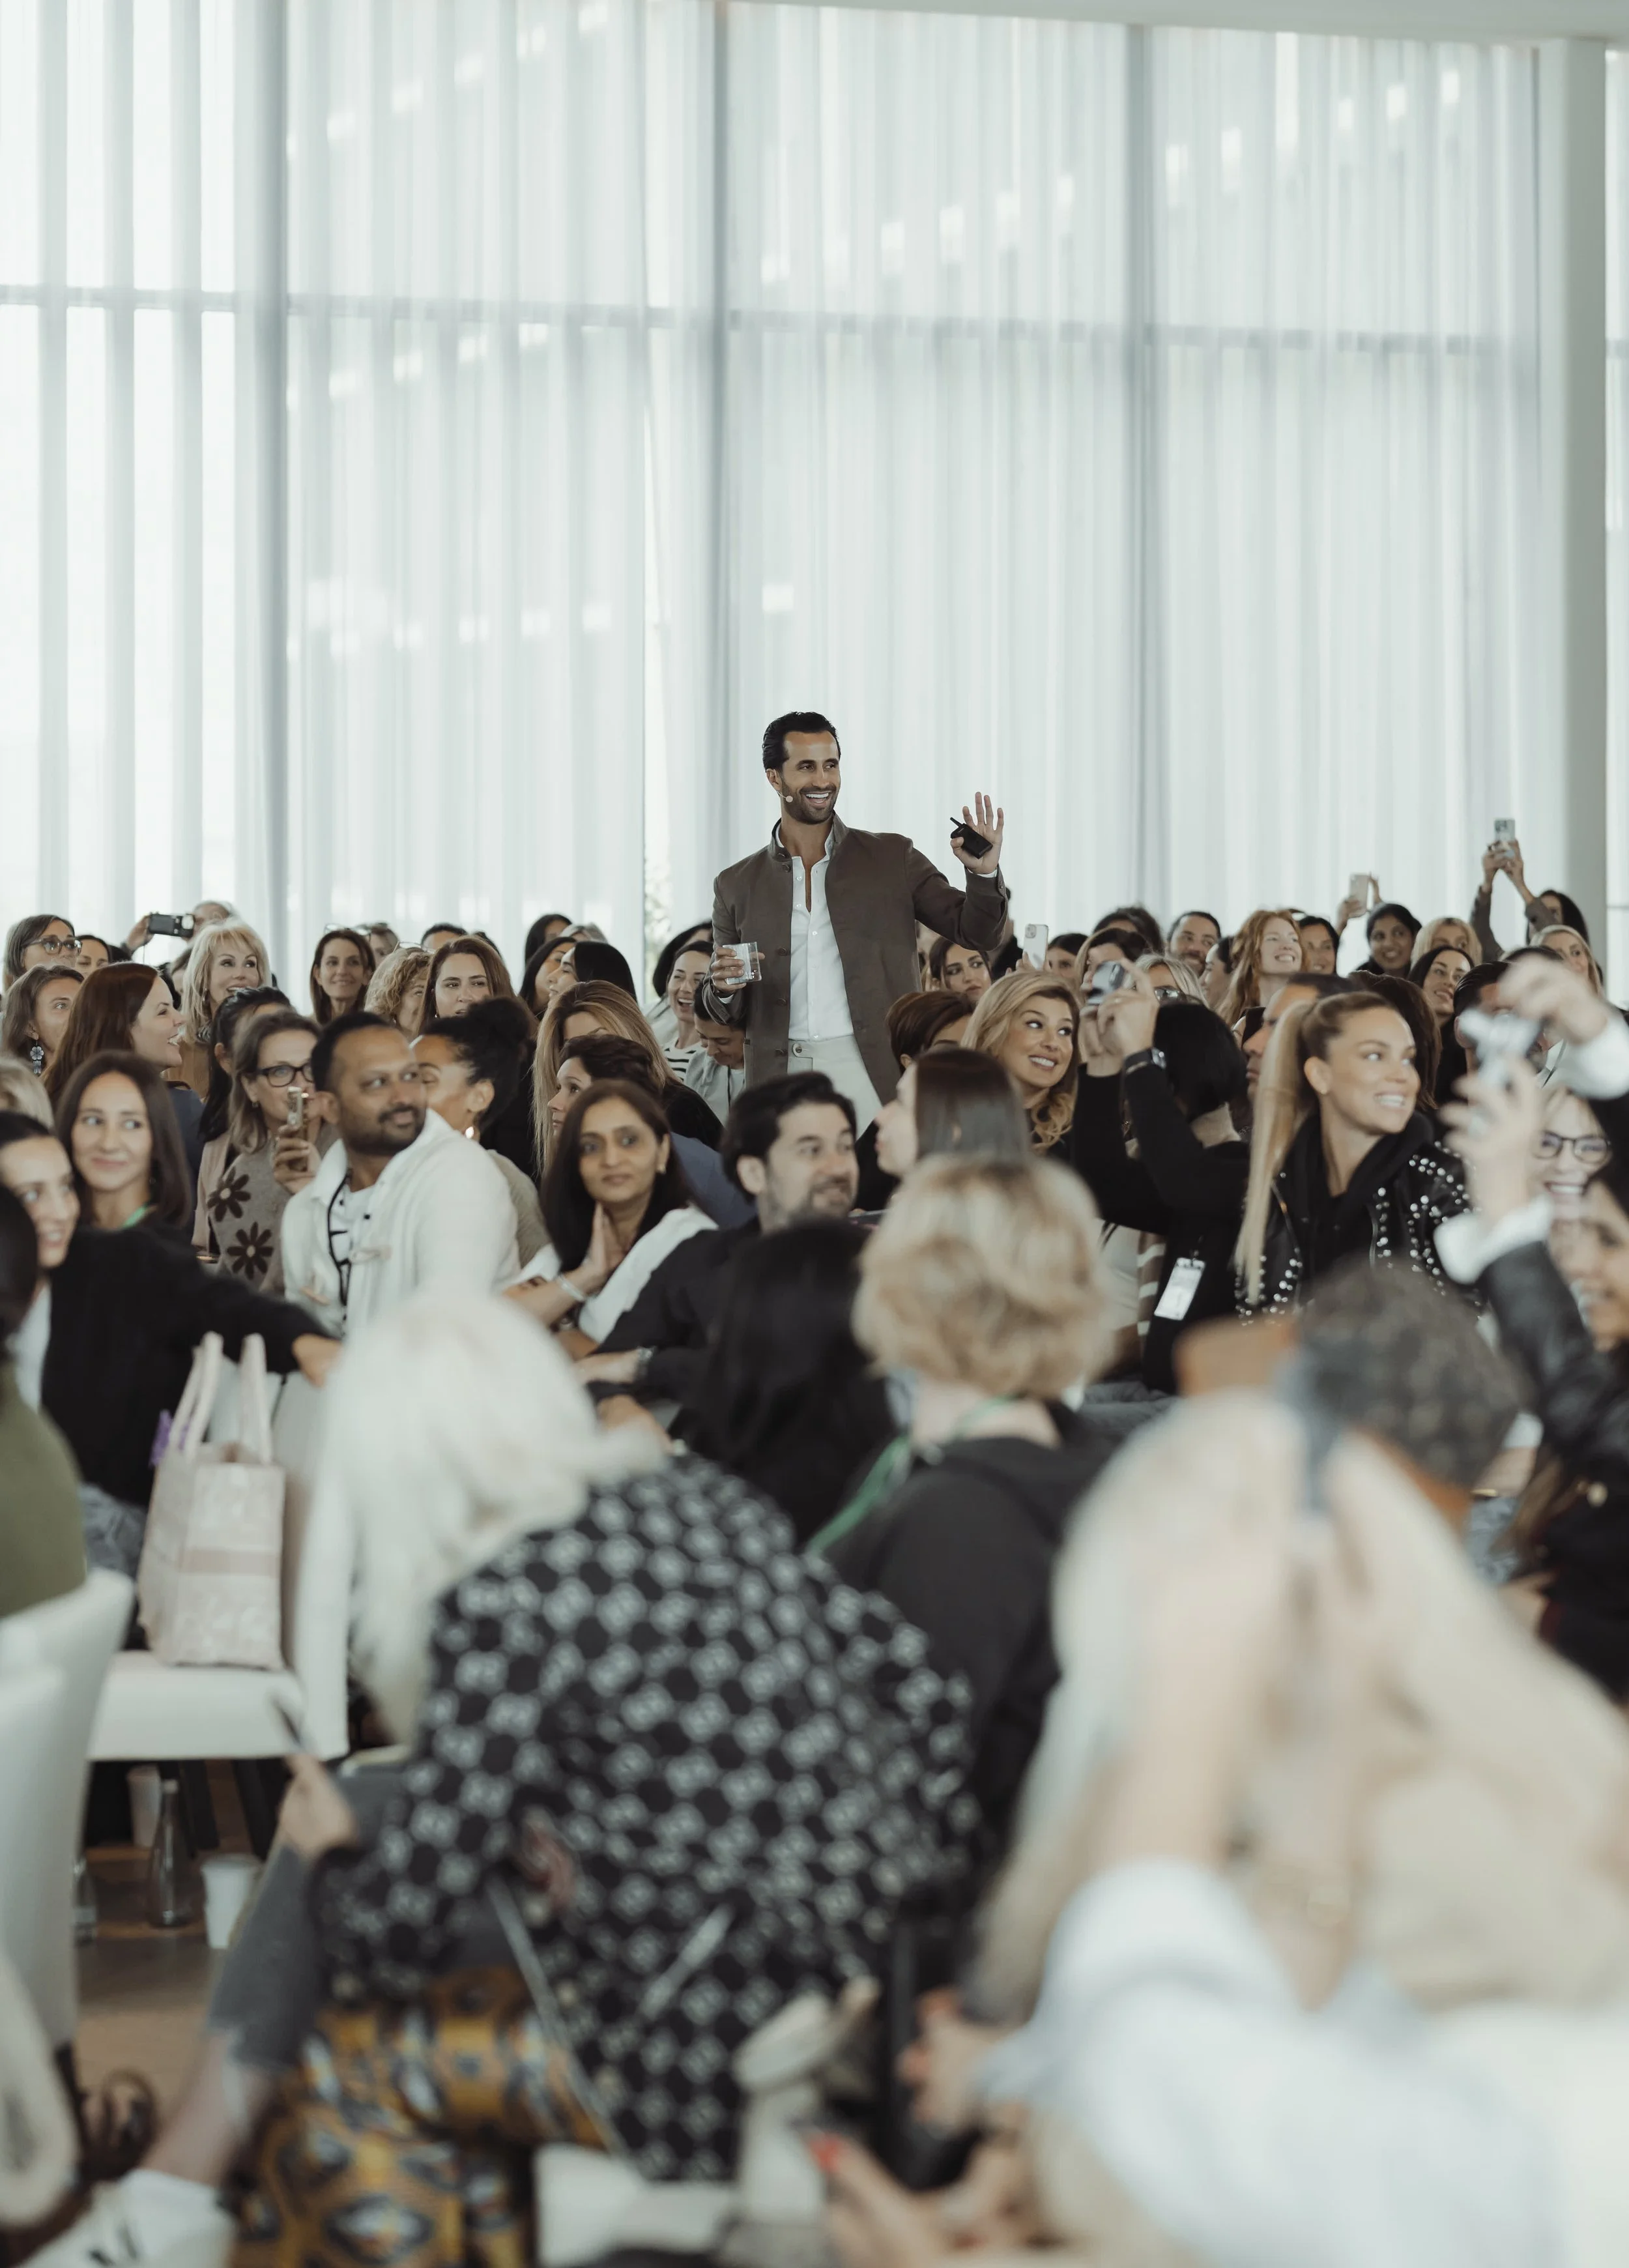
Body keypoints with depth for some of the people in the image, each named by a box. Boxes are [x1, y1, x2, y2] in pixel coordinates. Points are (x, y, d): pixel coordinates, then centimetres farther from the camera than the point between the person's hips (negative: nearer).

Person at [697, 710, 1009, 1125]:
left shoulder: (892, 859, 8)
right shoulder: (737, 886, 11)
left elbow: (978, 933, 7)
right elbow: (722, 1014, 16)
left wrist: (984, 873, -12)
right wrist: (723, 989, -7)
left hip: (874, 1077, -1)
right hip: (782, 1079, 1)